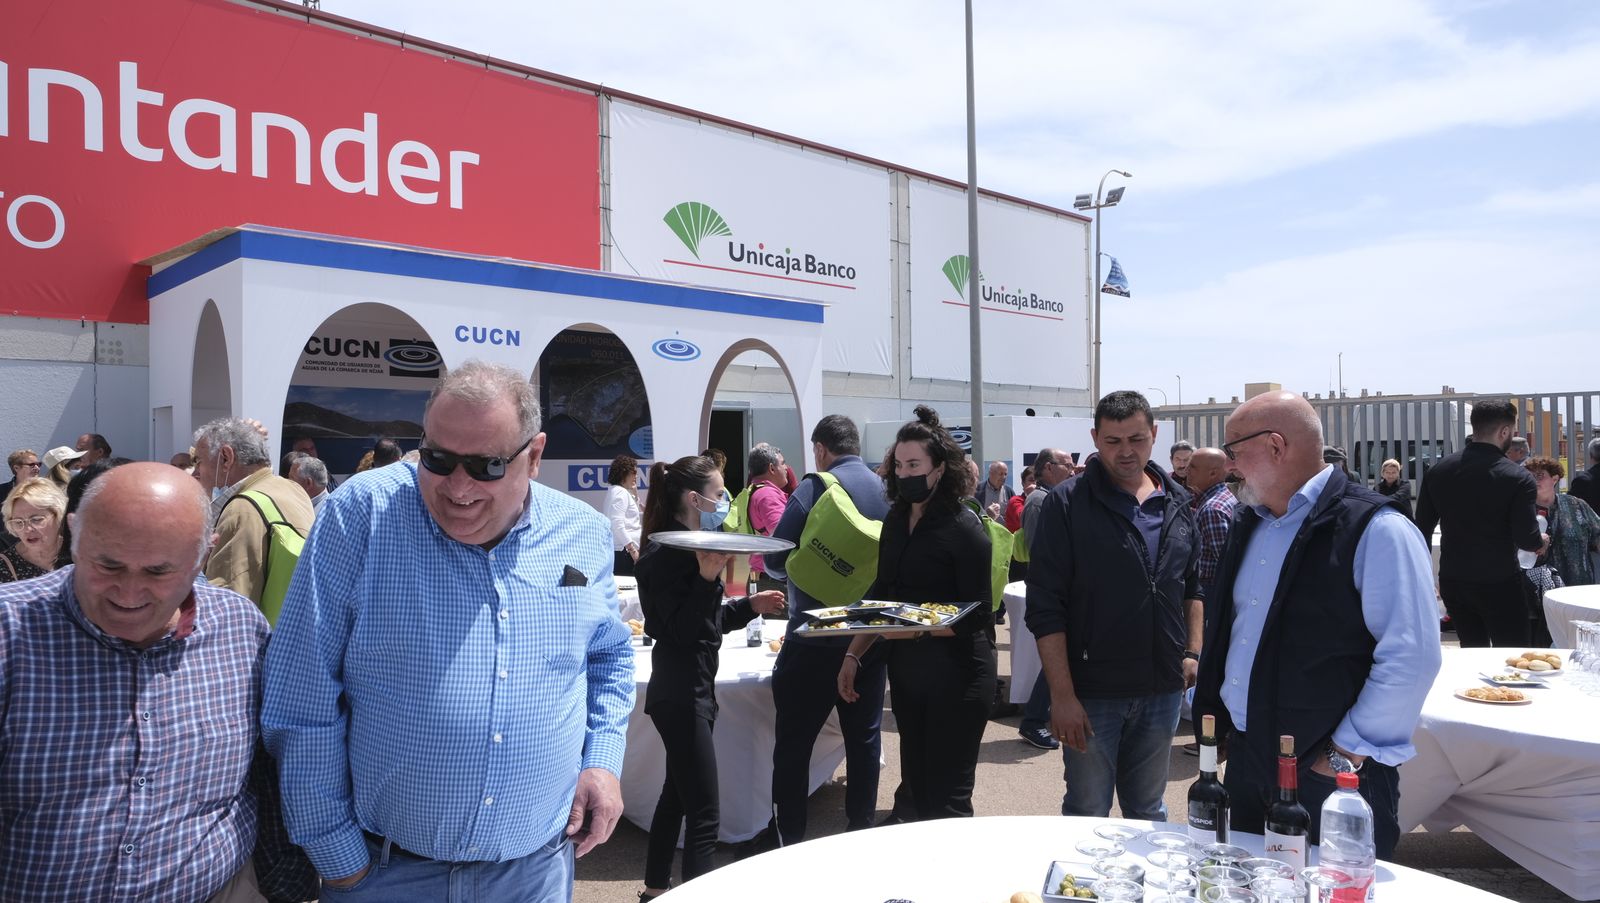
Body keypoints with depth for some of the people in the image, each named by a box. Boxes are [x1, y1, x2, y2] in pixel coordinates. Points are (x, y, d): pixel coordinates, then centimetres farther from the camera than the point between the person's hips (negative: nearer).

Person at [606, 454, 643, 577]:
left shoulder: (619, 491, 21)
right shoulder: (620, 492, -9)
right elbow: (617, 524, -20)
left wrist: (635, 494, 18)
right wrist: (632, 549, -21)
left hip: (618, 549, 10)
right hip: (623, 550, -10)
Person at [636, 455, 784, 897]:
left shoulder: (686, 546, 13)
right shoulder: (668, 553, -18)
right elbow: (683, 630, -24)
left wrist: (750, 605, 10)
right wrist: (707, 577, -34)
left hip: (687, 690, 11)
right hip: (682, 694, -11)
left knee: (678, 794, 21)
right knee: (703, 815, -8)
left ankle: (655, 889, 35)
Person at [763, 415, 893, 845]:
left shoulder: (813, 489, -13)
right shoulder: (887, 490, 3)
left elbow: (775, 561, -13)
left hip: (814, 636, -5)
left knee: (793, 742, 6)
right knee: (864, 736, 14)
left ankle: (788, 837, 12)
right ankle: (861, 829, 24)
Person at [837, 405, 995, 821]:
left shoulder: (964, 527, -13)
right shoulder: (897, 518, 7)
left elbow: (976, 616, -16)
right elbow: (883, 595, 14)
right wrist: (853, 654, 9)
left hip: (956, 675, -7)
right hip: (906, 670, 7)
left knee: (947, 801, -1)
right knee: (915, 787, 16)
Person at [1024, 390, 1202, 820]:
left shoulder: (1178, 503, 7)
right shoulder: (1067, 503, -9)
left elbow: (1193, 586, 17)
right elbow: (1045, 606, -11)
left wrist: (1193, 652, 5)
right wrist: (1062, 694, -15)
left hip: (1163, 689, 4)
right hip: (1092, 692, -4)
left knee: (1149, 811, 18)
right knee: (1087, 816, 7)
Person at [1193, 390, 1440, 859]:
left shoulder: (1376, 531, -15)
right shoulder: (1251, 522, 10)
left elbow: (1411, 658, -20)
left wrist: (1347, 753, -16)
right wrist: (1220, 716, 13)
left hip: (1330, 773, -7)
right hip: (1245, 760, 8)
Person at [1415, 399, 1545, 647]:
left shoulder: (1438, 471, 0)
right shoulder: (1517, 478, -14)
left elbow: (1422, 529, 5)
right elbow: (1527, 540, -16)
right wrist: (1540, 541, 8)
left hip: (1452, 581, 5)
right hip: (1498, 584, -5)